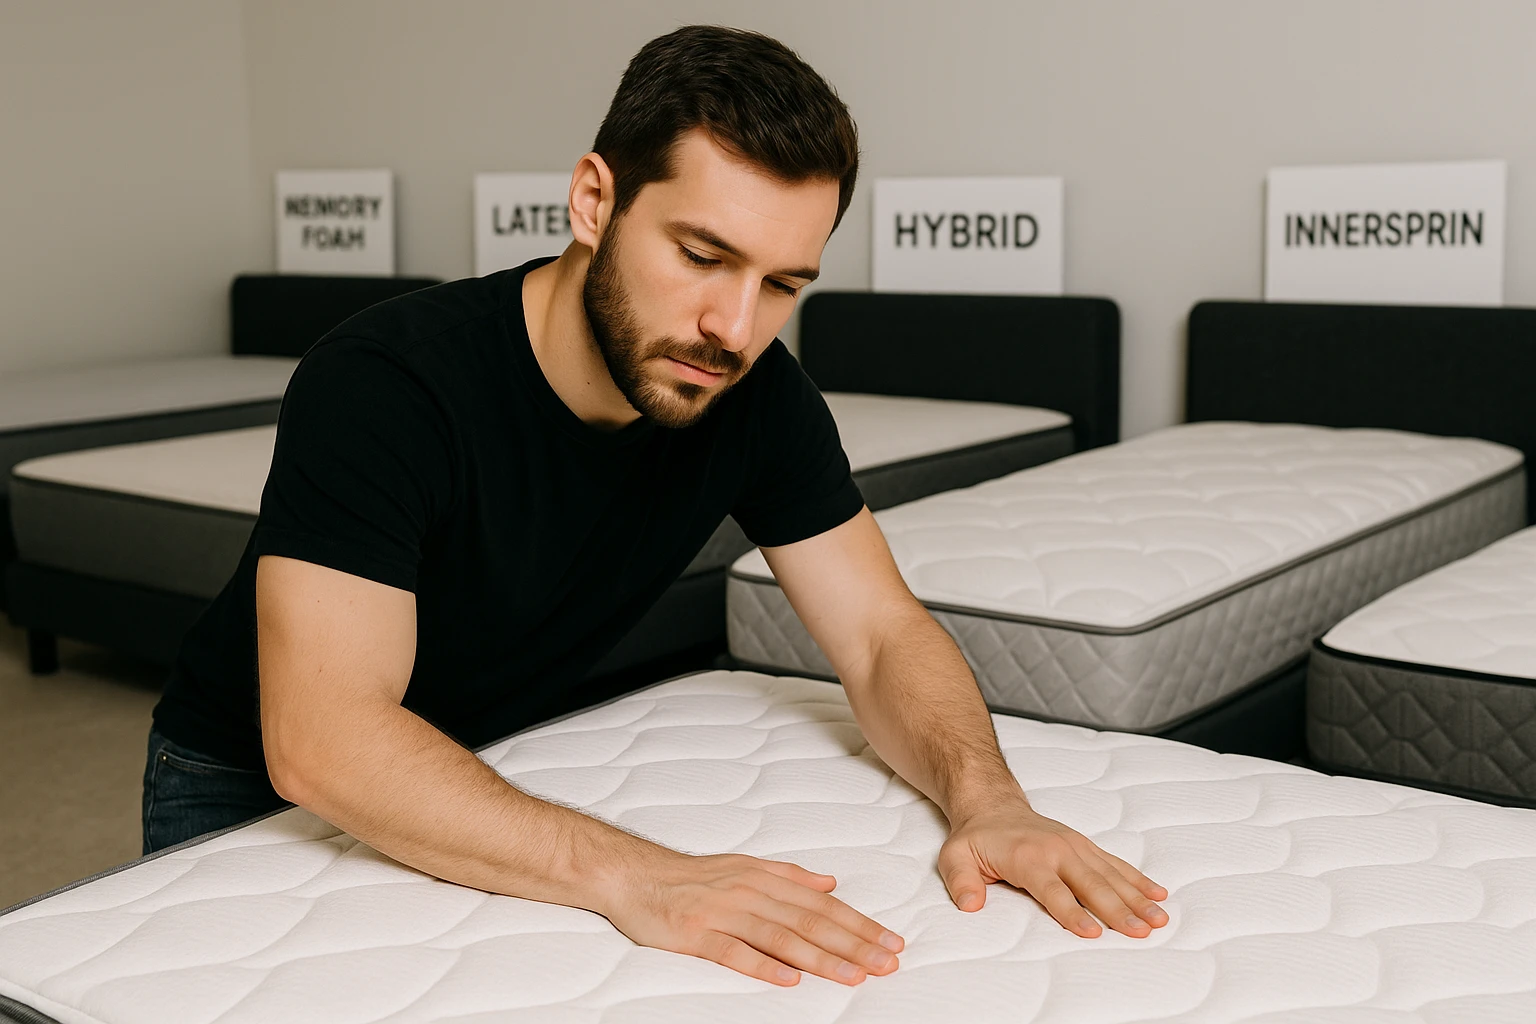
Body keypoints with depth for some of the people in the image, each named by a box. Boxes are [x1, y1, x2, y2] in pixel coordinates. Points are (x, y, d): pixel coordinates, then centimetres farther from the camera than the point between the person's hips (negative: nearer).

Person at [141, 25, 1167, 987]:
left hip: (498, 768, 4)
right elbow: (320, 738, -41)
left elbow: (884, 633, -12)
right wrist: (627, 872, -52)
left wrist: (987, 796, -34)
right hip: (250, 777, -3)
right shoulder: (382, 384, -33)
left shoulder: (756, 397, -15)